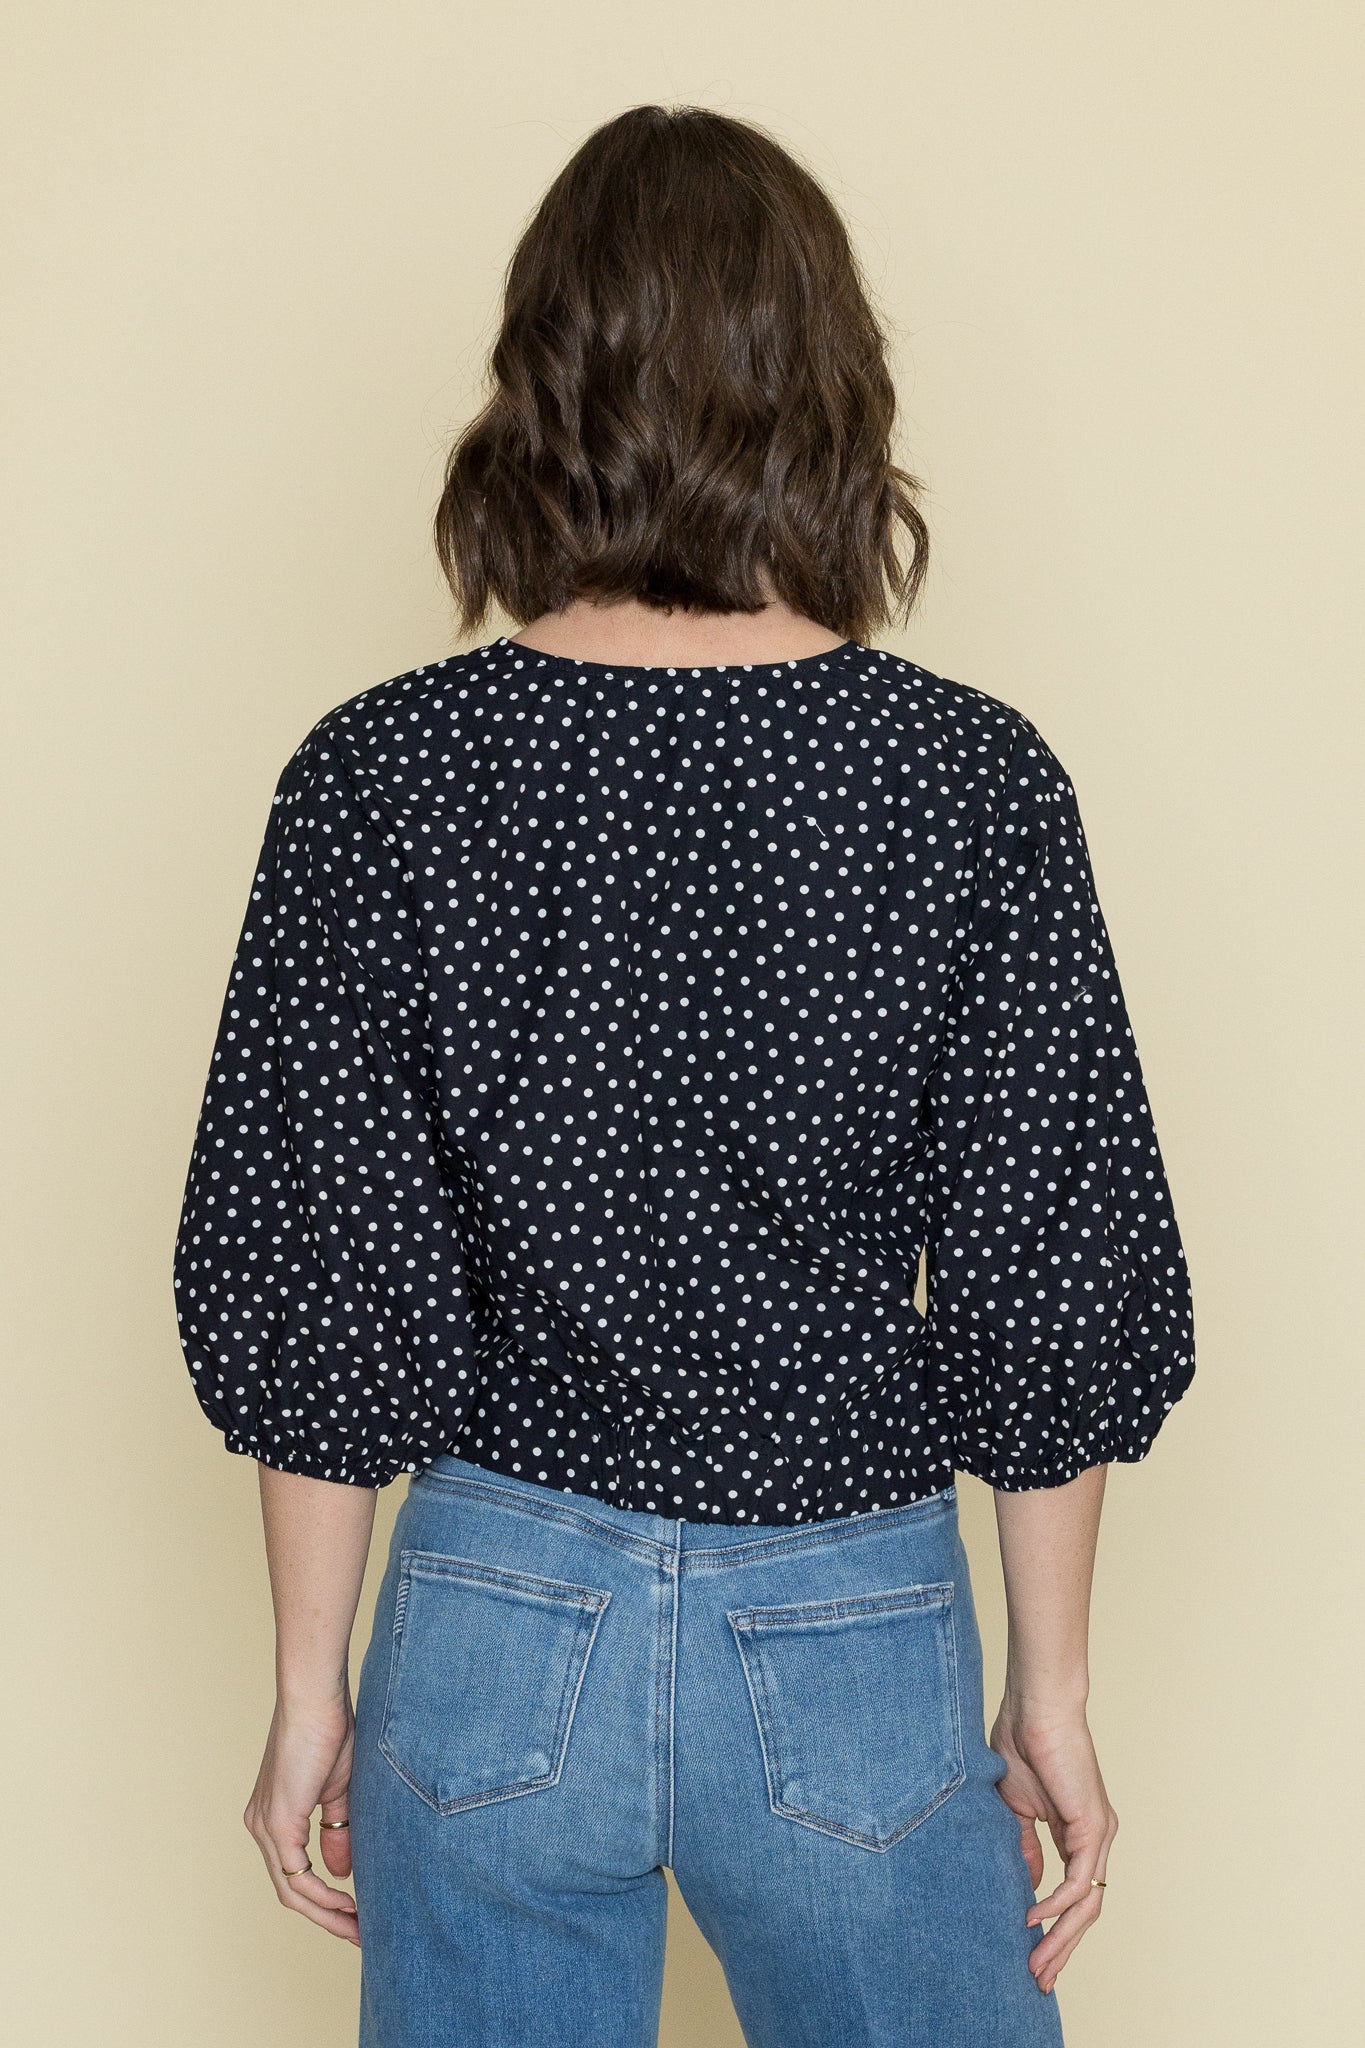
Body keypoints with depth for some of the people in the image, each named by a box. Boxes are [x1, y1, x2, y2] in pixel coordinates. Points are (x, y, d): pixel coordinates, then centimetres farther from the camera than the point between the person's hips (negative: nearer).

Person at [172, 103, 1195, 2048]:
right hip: (856, 1649, 0)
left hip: (494, 1619, 1)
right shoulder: (972, 783, -12)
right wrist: (1051, 1692, 5)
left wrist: (312, 1689, 6)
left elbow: (302, 1293, -6)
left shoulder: (379, 777, -11)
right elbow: (1057, 1291, -7)